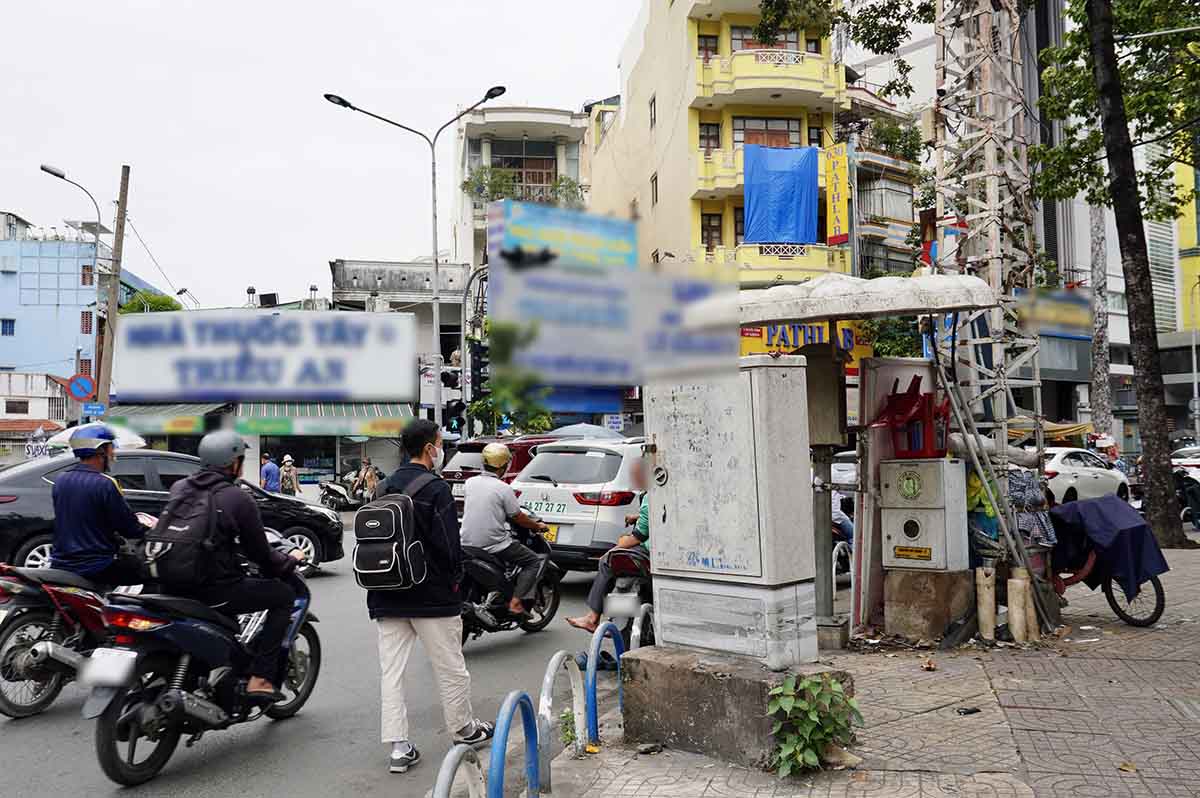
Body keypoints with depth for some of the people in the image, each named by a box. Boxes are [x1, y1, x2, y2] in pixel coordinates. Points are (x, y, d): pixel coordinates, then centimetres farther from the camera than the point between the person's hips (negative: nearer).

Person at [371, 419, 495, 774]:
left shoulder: (383, 488, 9)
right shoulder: (435, 488, -14)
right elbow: (448, 542, -17)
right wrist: (455, 578, 1)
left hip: (387, 597, 6)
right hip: (431, 595, -6)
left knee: (391, 671, 7)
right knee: (451, 668, 11)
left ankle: (399, 749, 8)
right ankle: (464, 729, 27)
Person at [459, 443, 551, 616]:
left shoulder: (469, 483, 3)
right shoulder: (504, 488, -12)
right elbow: (518, 518, -5)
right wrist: (538, 526, 13)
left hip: (468, 542, 6)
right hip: (494, 545, -6)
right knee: (534, 562, 6)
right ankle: (516, 601, -9)